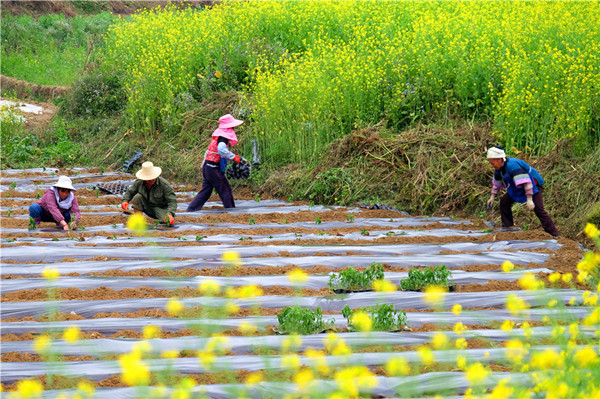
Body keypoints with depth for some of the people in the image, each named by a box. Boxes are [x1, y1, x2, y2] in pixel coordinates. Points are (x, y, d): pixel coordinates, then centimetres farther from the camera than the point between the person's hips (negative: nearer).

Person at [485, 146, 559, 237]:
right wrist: (492, 197, 14)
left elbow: (526, 182, -37)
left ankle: (554, 235, -16)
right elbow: (497, 182, 18)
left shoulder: (512, 165, -32)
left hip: (533, 184, -9)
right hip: (518, 188, 9)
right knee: (504, 202, 3)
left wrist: (529, 199, -40)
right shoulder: (499, 168, -2)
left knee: (538, 209, -18)